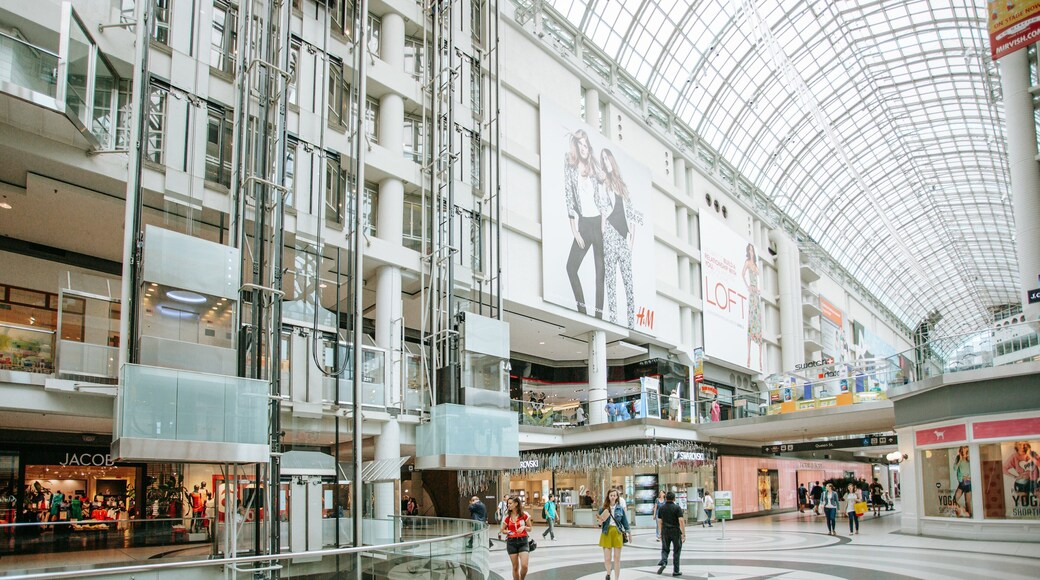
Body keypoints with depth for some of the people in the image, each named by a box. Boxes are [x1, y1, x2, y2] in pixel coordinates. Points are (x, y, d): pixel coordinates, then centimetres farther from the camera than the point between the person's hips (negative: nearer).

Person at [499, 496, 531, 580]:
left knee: (524, 566, -13)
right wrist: (508, 532, -10)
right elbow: (502, 530, 11)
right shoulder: (507, 517, 2)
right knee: (515, 567, 4)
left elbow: (530, 528, 7)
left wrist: (524, 527, -14)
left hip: (523, 541, -2)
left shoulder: (524, 515, -2)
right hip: (511, 542, 2)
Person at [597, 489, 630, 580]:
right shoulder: (603, 509, 0)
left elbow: (625, 522, 9)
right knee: (607, 559, -1)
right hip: (607, 534, -1)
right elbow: (600, 524, 3)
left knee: (617, 558, 4)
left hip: (618, 534, 1)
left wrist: (628, 533, 6)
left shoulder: (620, 509, 2)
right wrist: (600, 521, -19)